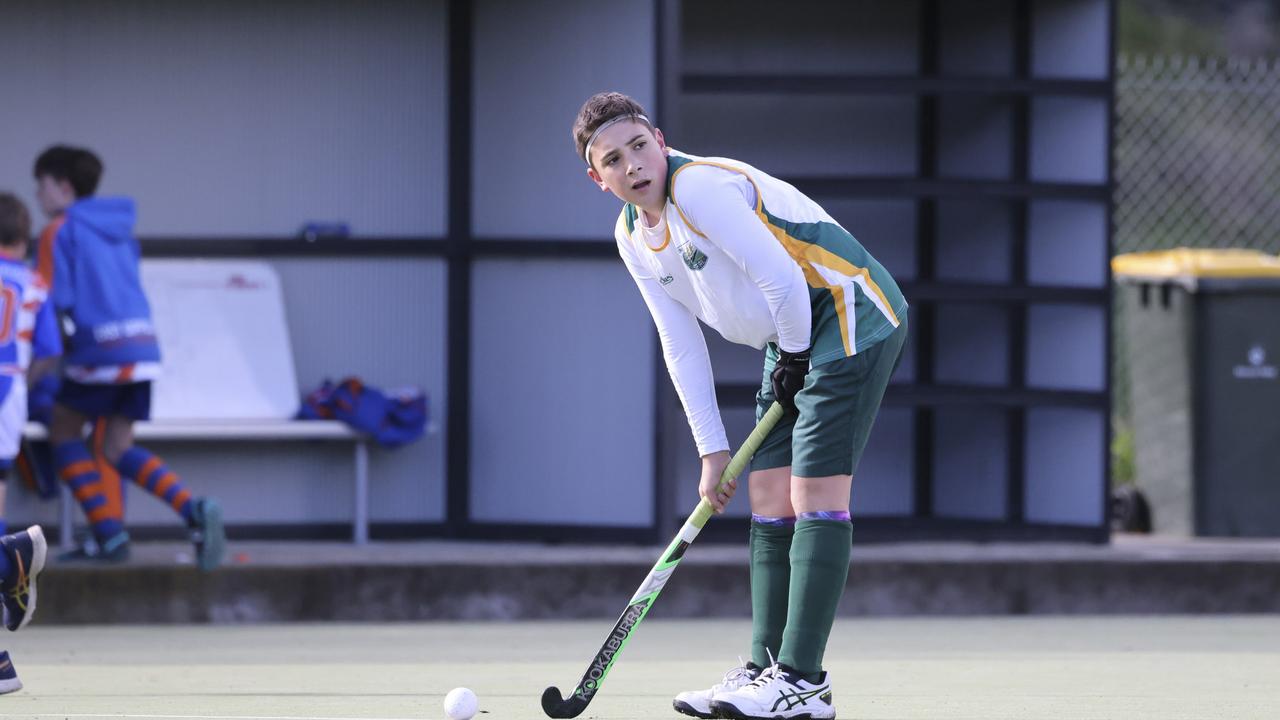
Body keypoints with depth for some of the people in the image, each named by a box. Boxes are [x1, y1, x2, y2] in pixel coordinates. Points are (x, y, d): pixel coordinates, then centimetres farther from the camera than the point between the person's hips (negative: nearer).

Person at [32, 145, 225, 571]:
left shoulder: (60, 231, -2)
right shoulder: (118, 228, 20)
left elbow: (53, 300, -9)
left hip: (99, 346, -7)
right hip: (143, 345, 7)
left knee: (63, 432, 10)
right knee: (118, 449, 12)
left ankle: (109, 534, -2)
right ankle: (194, 511, -9)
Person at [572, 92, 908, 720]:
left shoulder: (701, 187, -23)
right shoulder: (632, 238, 6)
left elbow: (785, 281, -24)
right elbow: (681, 346, 10)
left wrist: (794, 358, -9)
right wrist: (712, 449, 6)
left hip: (850, 317, -9)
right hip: (791, 344, 9)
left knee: (815, 495, -14)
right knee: (770, 499, 7)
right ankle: (766, 669, 12)